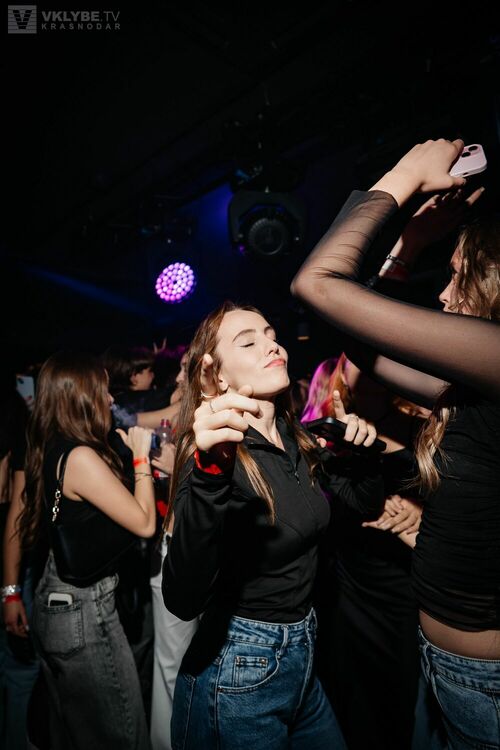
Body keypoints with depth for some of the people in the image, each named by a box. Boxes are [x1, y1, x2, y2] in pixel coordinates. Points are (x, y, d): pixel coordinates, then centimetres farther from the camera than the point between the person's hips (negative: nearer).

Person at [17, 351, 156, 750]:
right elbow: (144, 523, -22)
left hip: (54, 601, 9)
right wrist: (141, 458, -12)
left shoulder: (47, 451, 2)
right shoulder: (81, 456, -25)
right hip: (85, 608, -9)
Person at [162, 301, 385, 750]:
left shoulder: (298, 440, -3)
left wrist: (364, 449, -8)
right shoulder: (215, 455, -23)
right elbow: (184, 601, -35)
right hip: (238, 672, -6)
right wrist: (210, 472, -47)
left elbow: (366, 505, 11)